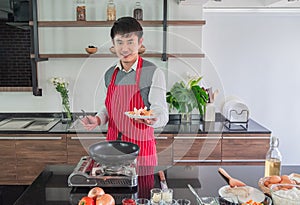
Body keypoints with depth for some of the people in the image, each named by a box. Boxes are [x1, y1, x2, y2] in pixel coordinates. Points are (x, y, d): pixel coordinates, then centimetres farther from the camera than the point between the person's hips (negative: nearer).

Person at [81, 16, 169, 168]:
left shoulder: (153, 73, -11)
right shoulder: (110, 74, 7)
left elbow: (162, 116, -12)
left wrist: (151, 120, -33)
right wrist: (98, 119, 0)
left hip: (141, 150, -4)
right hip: (112, 148, 5)